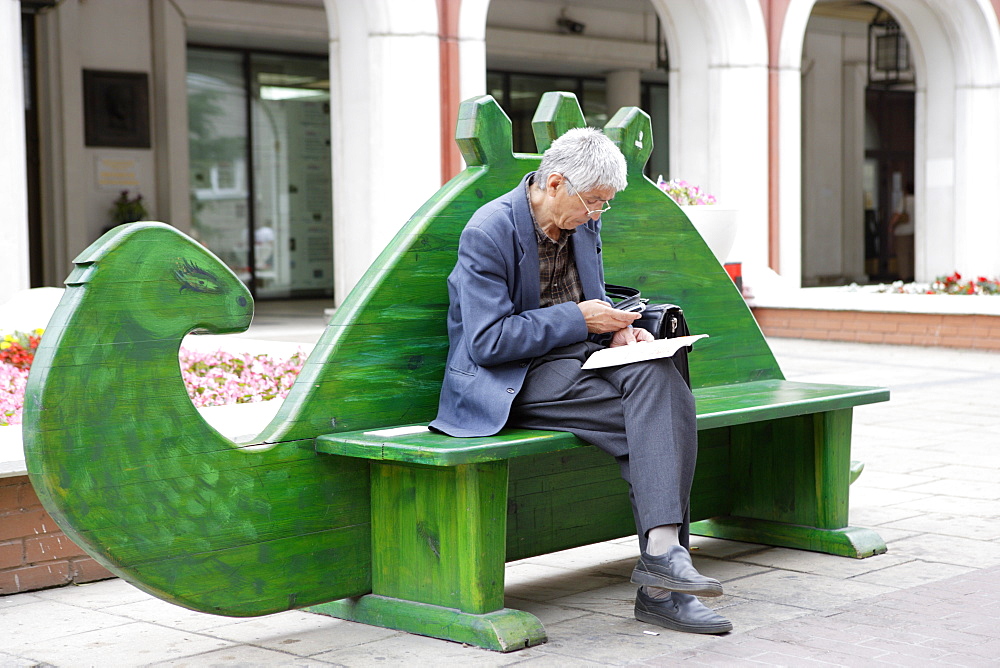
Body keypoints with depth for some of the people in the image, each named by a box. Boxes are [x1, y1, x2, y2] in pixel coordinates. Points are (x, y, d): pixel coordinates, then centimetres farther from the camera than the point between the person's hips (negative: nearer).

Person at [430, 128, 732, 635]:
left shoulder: (583, 224, 10)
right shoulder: (488, 233, -14)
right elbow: (487, 342, -19)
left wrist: (617, 327, 0)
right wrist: (579, 319, -18)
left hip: (577, 355, 7)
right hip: (509, 381, -7)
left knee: (660, 376, -26)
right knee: (652, 421, -26)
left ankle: (663, 549, -32)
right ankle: (659, 586, -24)